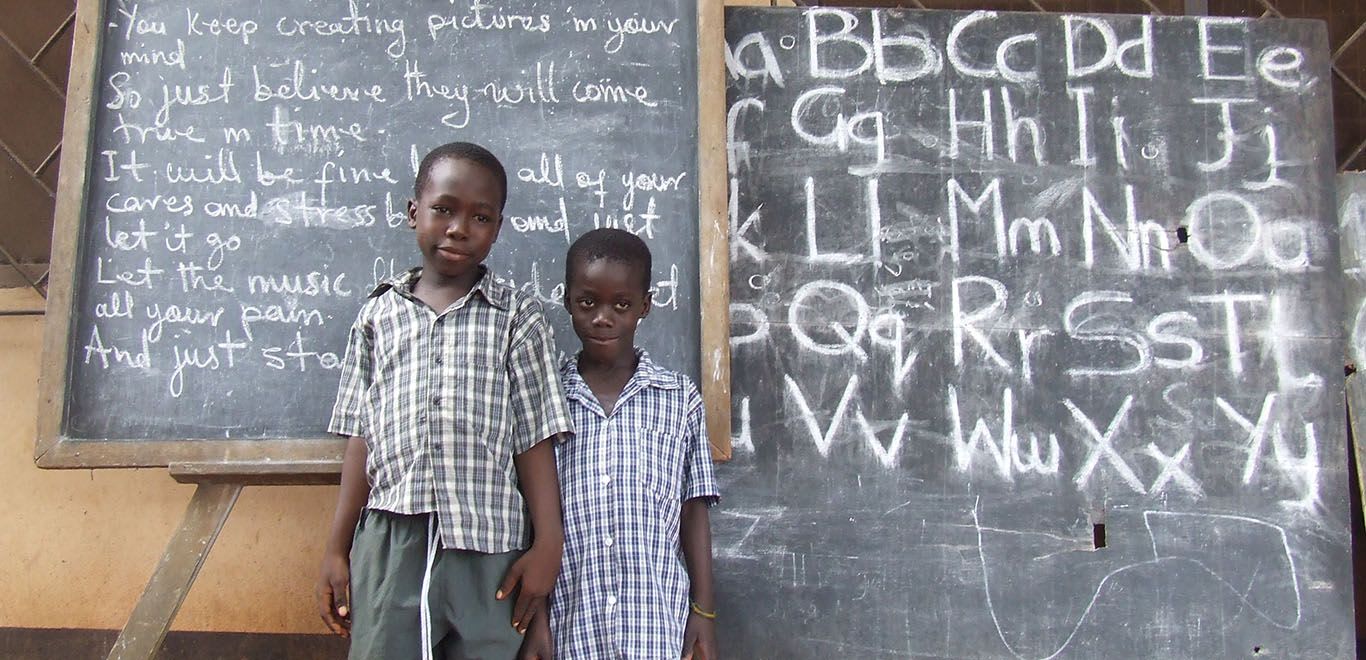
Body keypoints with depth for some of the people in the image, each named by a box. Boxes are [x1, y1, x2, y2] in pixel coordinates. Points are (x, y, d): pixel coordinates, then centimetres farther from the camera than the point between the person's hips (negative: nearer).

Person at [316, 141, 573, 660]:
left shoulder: (516, 316, 5)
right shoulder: (378, 314, 10)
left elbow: (535, 439, 2)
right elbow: (362, 437, 11)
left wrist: (547, 544, -3)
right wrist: (337, 549, 10)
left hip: (489, 550, -1)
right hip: (389, 543, 2)